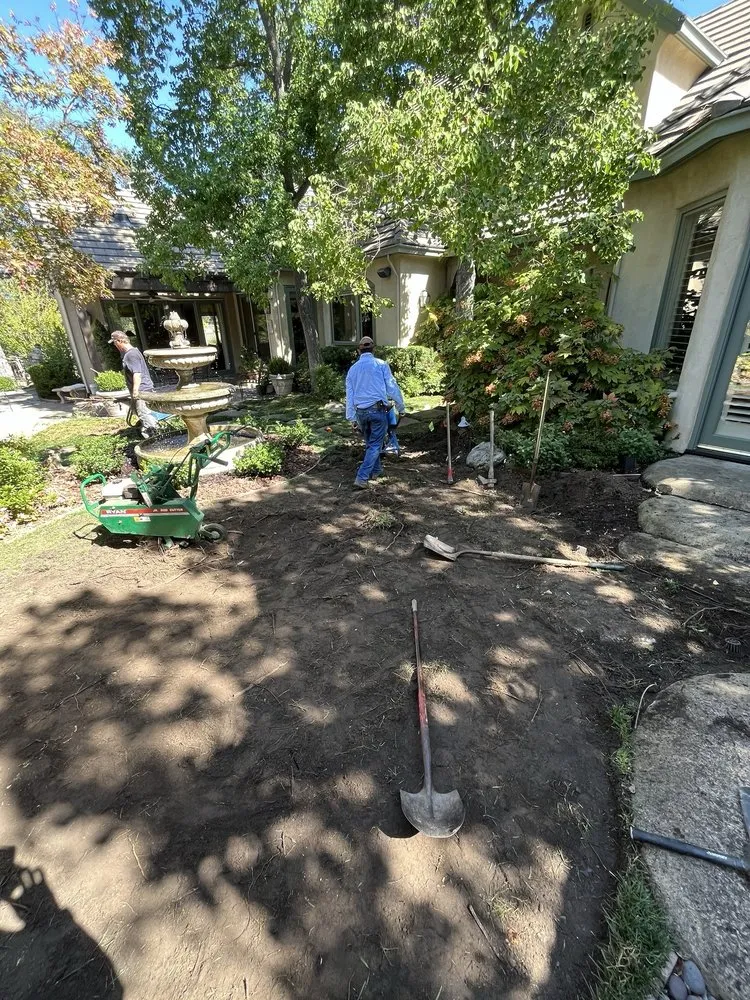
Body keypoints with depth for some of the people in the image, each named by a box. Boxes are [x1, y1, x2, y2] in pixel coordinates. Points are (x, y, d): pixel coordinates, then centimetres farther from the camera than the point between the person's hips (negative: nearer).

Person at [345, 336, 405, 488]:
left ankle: (375, 470, 34)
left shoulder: (353, 369, 12)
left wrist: (352, 418, 18)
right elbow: (392, 387, -1)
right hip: (377, 409, -4)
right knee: (375, 445, 0)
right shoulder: (381, 364, 0)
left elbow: (349, 395, 13)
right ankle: (361, 478, -9)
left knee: (369, 443, 22)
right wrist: (401, 407, 8)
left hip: (360, 412, 4)